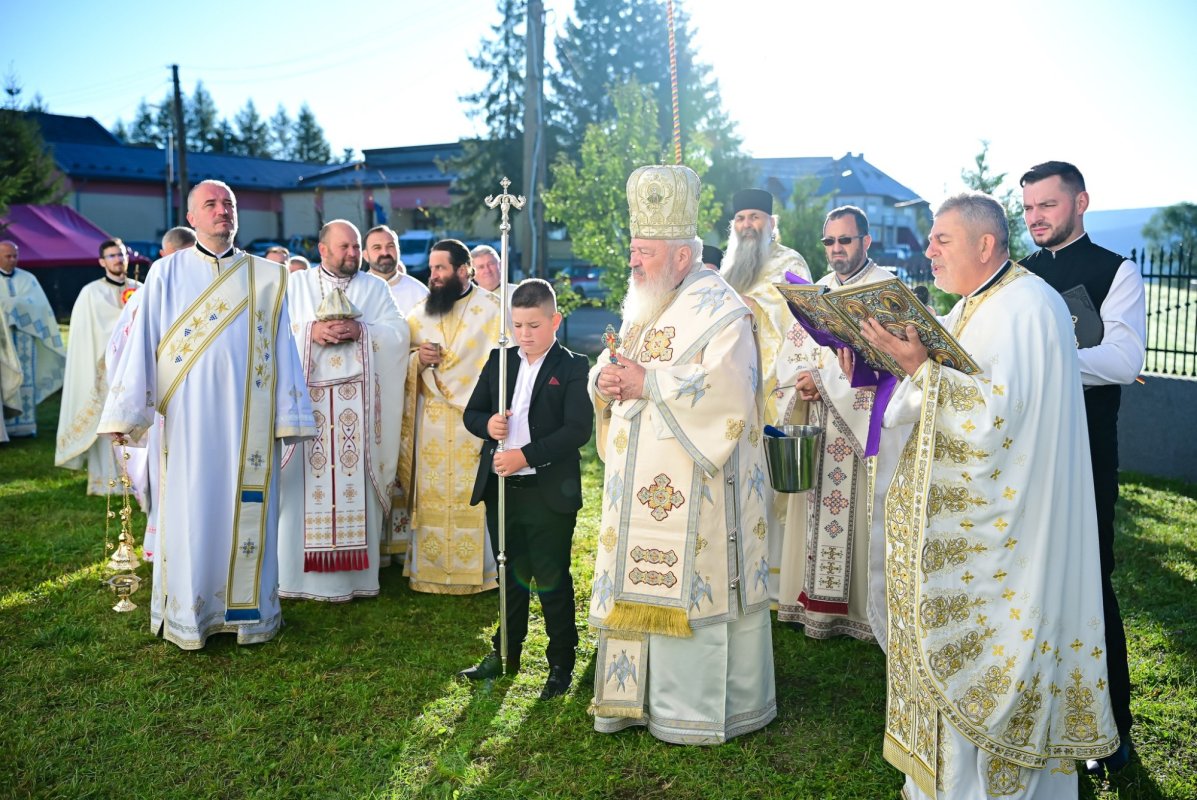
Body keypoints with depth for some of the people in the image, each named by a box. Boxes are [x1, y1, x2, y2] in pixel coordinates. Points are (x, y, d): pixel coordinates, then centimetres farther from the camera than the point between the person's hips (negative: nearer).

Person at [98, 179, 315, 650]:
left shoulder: (266, 276, 8)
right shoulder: (166, 273, 6)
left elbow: (282, 349, 7)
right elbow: (142, 343, 3)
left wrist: (289, 417, 4)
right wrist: (125, 414, -2)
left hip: (249, 416, 1)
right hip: (189, 414, -1)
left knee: (248, 510, 4)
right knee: (190, 511, 3)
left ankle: (249, 611, 17)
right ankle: (187, 617, 17)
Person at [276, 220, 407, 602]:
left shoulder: (375, 288, 14)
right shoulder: (296, 284, 13)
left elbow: (398, 333, 3)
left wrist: (360, 330, -12)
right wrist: (311, 331, -13)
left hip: (357, 400, 1)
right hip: (305, 395, 0)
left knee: (356, 482, -1)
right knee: (304, 483, -3)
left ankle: (355, 572, 5)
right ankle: (302, 571, 5)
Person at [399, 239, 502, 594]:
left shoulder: (491, 309, 0)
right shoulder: (419, 312, 13)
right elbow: (401, 363, 13)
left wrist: (441, 362, -10)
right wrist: (418, 360, -8)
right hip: (430, 425, 4)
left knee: (474, 495, -2)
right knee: (430, 495, 4)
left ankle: (478, 571, 9)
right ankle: (429, 569, 14)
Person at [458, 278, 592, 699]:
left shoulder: (573, 368, -6)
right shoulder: (499, 360, 9)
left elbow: (578, 428, -16)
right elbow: (472, 413, 12)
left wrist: (526, 455, -23)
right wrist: (487, 424, -12)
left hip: (550, 492, -5)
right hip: (500, 488, 5)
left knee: (552, 581, 5)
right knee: (511, 577, 18)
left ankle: (561, 663, 20)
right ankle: (505, 654, 33)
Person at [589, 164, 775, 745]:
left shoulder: (719, 309, -11)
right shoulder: (644, 307, 15)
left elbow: (727, 391, -23)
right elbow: (611, 368, 18)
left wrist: (649, 383, -20)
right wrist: (605, 381, -7)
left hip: (694, 486, -8)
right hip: (642, 480, 8)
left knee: (690, 584, 0)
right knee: (642, 582, 13)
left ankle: (697, 706, 15)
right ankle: (641, 693, 26)